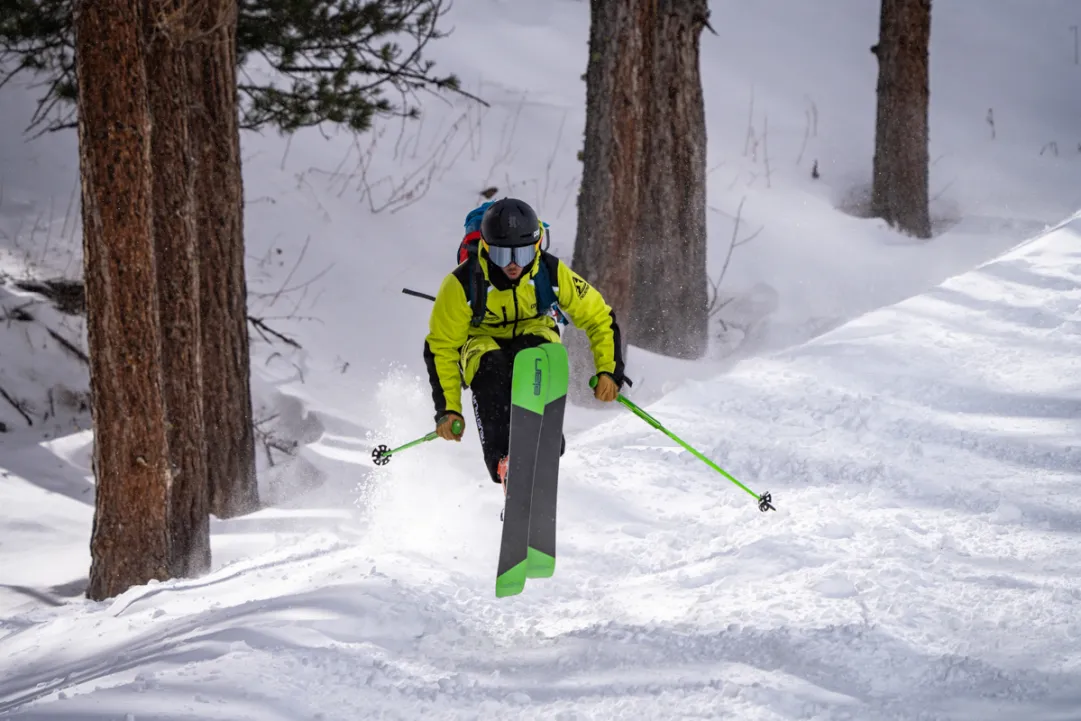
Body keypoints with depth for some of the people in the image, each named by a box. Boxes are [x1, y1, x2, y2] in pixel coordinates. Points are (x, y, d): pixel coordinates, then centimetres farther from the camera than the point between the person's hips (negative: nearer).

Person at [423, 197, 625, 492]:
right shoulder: (461, 284, -25)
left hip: (535, 337, 1)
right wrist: (448, 410, -20)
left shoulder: (553, 274, -21)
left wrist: (609, 372, -20)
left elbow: (600, 319, -8)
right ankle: (502, 460, -41)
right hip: (482, 344, -1)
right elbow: (441, 347, -15)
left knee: (537, 348, -36)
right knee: (491, 365, -37)